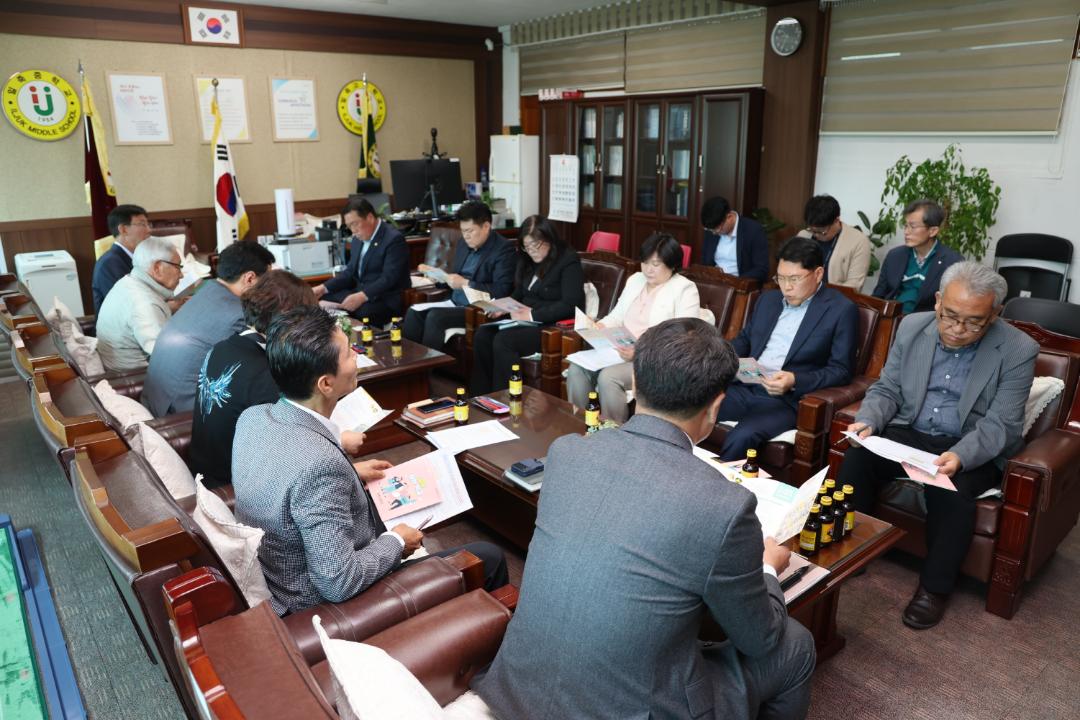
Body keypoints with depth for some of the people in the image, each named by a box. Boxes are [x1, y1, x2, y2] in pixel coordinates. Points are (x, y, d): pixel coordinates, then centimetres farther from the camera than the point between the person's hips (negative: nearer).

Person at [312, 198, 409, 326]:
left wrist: (361, 296, -32)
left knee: (362, 313, -36)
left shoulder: (394, 239, -14)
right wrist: (323, 288, 2)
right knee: (323, 300, -5)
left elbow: (389, 279, -21)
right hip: (359, 293, 9)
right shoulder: (358, 238, 13)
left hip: (387, 300, -8)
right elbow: (350, 272, 16)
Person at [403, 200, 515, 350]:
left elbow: (502, 291, -20)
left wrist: (465, 284, -22)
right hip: (454, 302, 8)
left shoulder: (503, 250, -12)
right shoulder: (465, 244, 13)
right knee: (414, 312, -9)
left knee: (435, 317, -26)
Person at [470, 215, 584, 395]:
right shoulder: (530, 261, 15)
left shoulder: (568, 261, -9)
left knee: (503, 340, -29)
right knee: (482, 334, -17)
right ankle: (481, 398, -11)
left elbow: (570, 305, -19)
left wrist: (533, 315, -20)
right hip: (527, 320, 8)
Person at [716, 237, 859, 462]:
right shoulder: (768, 298, 17)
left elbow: (841, 370, -5)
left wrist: (795, 381, -20)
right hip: (744, 388, 6)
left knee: (740, 438, -32)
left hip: (787, 400, -5)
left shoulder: (841, 310, -1)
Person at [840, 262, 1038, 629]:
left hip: (975, 449, -3)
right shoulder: (912, 326, -2)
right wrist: (868, 420, -17)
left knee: (949, 487, -32)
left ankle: (935, 586, -11)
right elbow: (887, 388, 4)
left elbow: (1000, 426, -15)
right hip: (908, 434, 3)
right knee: (857, 457, -24)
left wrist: (960, 456, -34)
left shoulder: (1018, 350, -12)